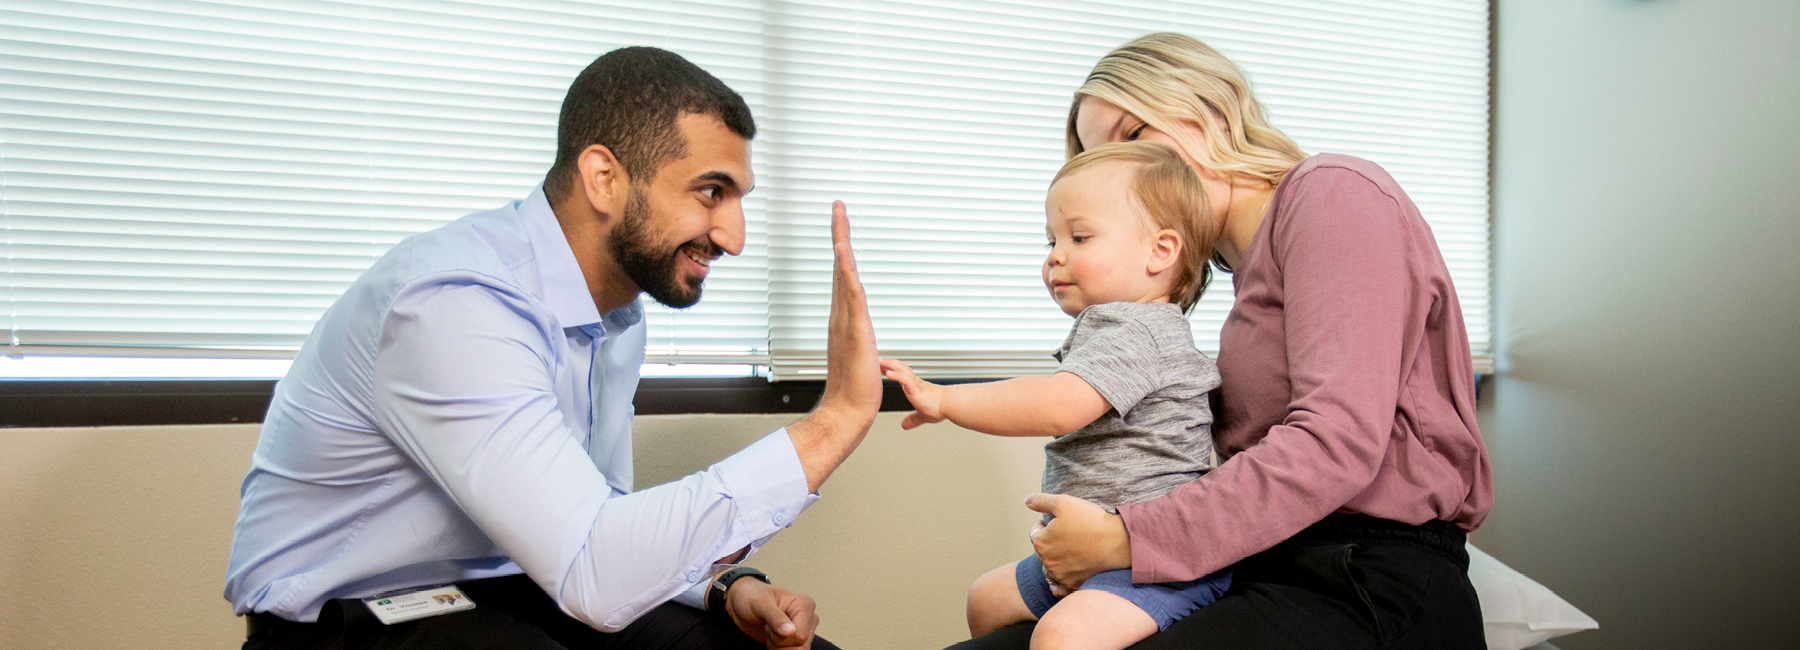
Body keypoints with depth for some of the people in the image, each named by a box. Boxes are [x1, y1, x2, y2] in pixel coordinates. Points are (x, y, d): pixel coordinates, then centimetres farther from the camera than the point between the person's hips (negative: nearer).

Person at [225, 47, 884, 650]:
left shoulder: (618, 312, 4)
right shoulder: (454, 303, -26)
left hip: (505, 587, 8)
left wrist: (728, 586, -6)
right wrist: (833, 420, -34)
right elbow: (594, 573, -35)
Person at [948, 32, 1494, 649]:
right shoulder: (1248, 266, 21)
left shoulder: (1331, 192, -5)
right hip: (1259, 569, 8)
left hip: (1375, 582, -8)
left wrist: (1126, 540, -18)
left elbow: (1337, 441, -18)